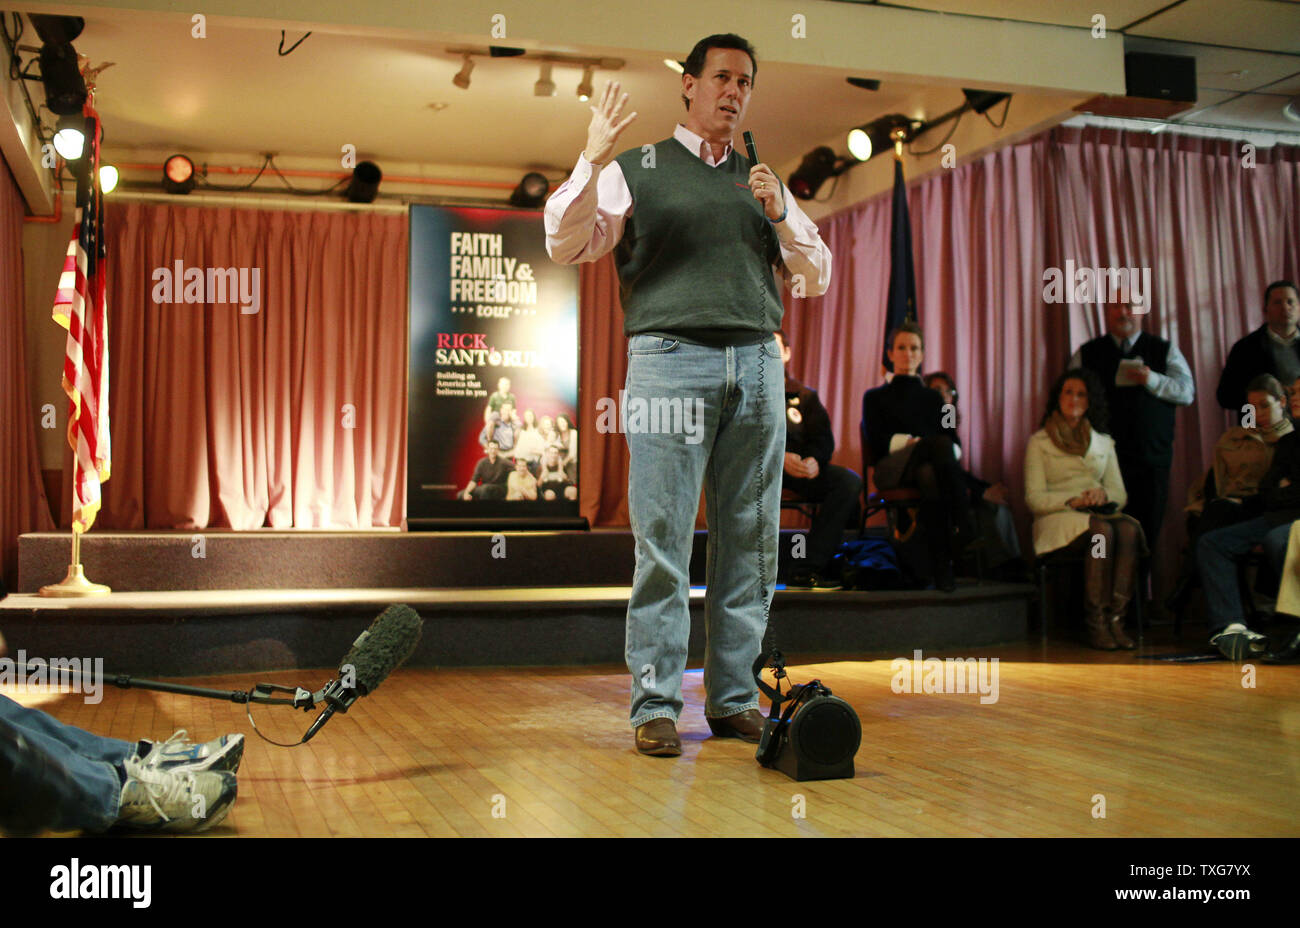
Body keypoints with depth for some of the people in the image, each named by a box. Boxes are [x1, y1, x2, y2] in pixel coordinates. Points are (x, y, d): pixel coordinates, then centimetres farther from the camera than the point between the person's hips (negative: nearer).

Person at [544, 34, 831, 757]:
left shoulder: (763, 181, 23)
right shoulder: (636, 169, 12)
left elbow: (817, 277, 21)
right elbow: (567, 245, 3)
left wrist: (779, 215, 5)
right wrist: (592, 161, -9)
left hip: (757, 363, 4)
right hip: (670, 357, -4)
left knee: (752, 543, 3)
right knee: (664, 541, -7)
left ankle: (735, 700, 11)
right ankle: (656, 704, 0)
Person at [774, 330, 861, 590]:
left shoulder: (805, 396, 20)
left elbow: (824, 438, 9)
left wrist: (814, 460, -16)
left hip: (802, 469, 4)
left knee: (850, 480, -22)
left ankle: (807, 570, -27)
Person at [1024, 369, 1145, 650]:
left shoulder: (1104, 442, 23)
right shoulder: (1039, 442, 11)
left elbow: (1120, 493, 15)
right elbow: (1034, 498, 0)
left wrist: (1104, 494, -10)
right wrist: (1073, 500, -17)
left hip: (1101, 513, 4)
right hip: (1058, 519, -4)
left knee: (1130, 528, -33)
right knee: (1102, 530, -37)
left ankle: (1115, 618, -37)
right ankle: (1096, 624, -36)